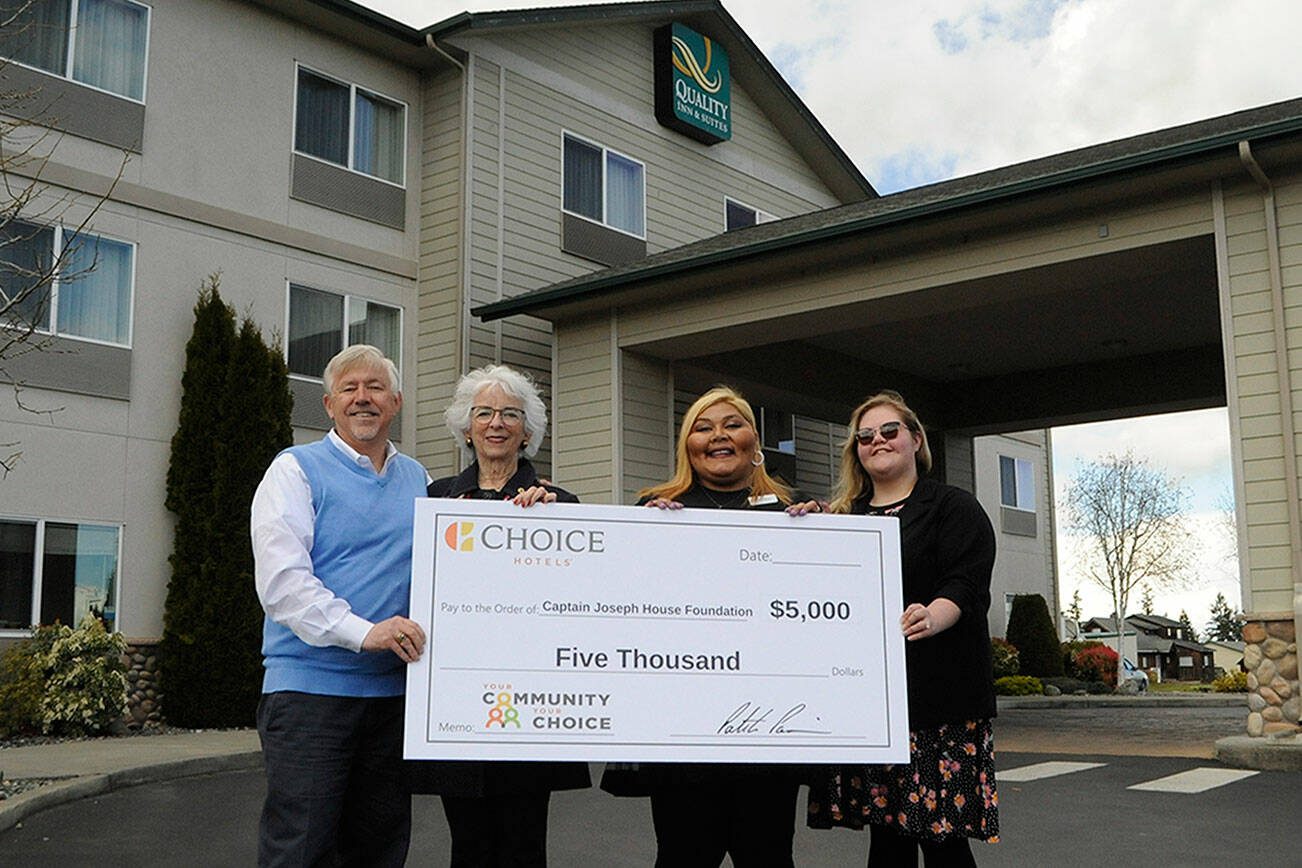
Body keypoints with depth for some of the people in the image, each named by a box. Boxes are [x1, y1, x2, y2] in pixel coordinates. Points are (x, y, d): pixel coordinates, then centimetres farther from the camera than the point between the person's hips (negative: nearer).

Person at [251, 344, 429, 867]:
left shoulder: (418, 480, 17)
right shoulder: (296, 470, 1)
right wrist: (362, 631, -22)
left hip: (394, 690, 5)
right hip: (312, 684, -5)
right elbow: (280, 578, -11)